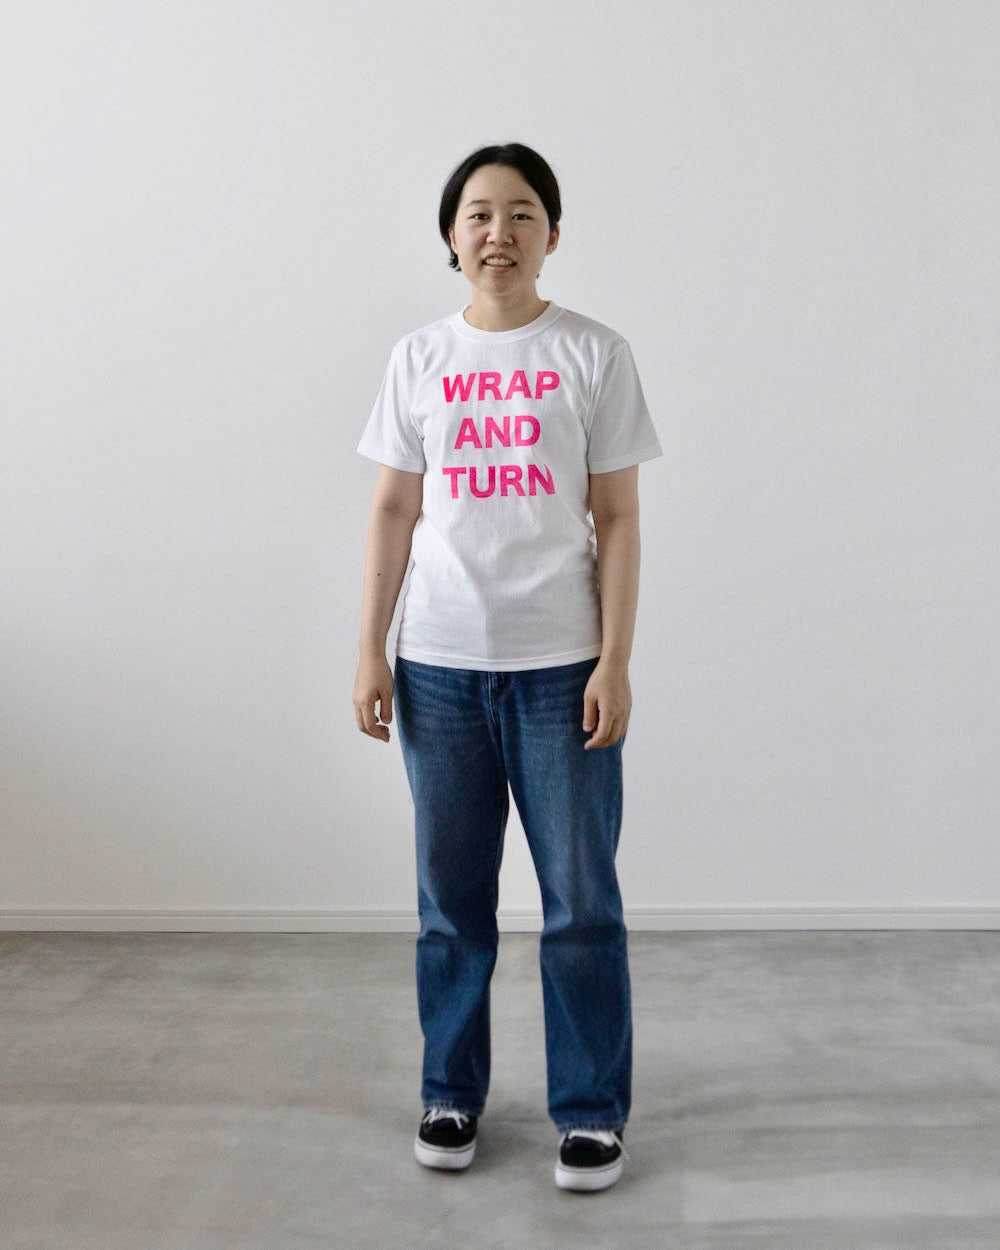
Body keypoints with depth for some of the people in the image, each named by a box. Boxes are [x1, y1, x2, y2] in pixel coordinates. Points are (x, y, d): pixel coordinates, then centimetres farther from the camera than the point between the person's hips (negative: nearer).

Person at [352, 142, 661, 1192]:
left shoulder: (593, 355, 1)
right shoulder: (419, 360, 7)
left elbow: (616, 520, -1)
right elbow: (393, 511, 8)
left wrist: (614, 663, -6)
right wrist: (370, 651, 3)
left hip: (560, 664, -2)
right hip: (440, 666, 2)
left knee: (581, 901, 4)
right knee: (451, 898, 11)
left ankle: (591, 1108, 19)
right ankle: (451, 1093, 28)